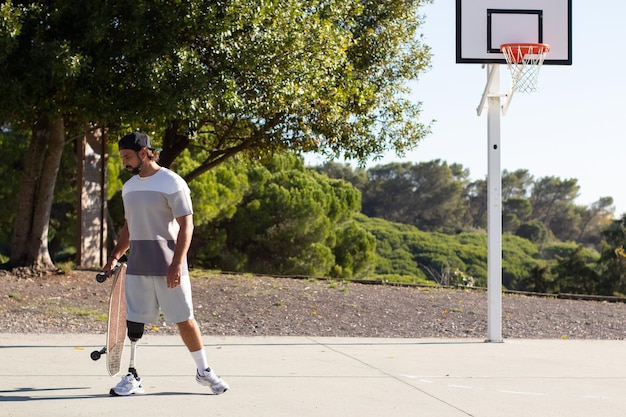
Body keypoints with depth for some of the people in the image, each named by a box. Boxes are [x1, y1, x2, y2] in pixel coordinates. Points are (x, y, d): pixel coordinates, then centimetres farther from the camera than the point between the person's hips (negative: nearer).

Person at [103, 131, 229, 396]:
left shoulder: (172, 183, -10)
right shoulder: (129, 187, 12)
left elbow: (186, 227, -12)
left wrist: (176, 264, -20)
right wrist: (115, 257, 11)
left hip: (168, 267, -6)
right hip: (137, 266, 6)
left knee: (184, 319, 1)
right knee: (134, 321, 3)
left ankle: (204, 371, 16)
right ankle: (133, 378, 10)